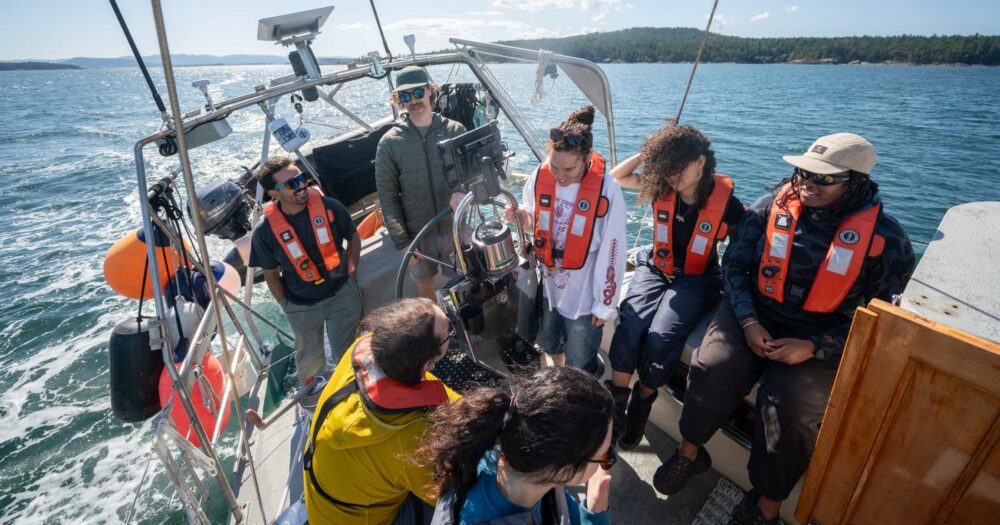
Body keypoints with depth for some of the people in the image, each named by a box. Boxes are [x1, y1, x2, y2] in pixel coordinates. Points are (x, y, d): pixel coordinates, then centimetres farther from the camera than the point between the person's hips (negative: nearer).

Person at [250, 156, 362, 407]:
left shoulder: (329, 207, -17)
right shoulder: (266, 231, -17)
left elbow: (353, 237, 2)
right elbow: (270, 274, -1)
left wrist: (351, 271, -4)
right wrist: (287, 305, 1)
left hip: (342, 294, 0)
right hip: (301, 306, 1)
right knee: (310, 362, 19)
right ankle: (313, 404, 48)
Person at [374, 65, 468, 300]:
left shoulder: (455, 130, -3)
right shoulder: (389, 142, -5)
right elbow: (387, 197, -4)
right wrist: (402, 241, -9)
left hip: (457, 228, 1)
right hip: (418, 235, 0)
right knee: (425, 289, 17)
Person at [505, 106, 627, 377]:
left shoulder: (607, 190, -21)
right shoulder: (539, 177, -10)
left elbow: (611, 252, -15)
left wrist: (605, 304, -9)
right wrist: (518, 217, -17)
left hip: (583, 295, -4)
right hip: (546, 285, 4)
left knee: (579, 365, 11)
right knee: (547, 344, 26)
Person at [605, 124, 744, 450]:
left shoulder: (725, 201, -12)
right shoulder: (662, 189, -3)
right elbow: (616, 176, 7)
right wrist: (647, 154, -5)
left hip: (696, 280, -3)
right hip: (655, 269, 3)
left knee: (661, 337, -26)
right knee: (629, 324, -24)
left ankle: (642, 403, 0)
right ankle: (616, 401, -10)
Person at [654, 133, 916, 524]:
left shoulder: (886, 238, -7)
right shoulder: (771, 208, -3)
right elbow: (735, 264, 2)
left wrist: (814, 347, -17)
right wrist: (748, 321, -11)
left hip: (825, 338, -1)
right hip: (755, 314, 2)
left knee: (790, 405, -25)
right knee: (712, 369, -22)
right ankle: (690, 451, 6)